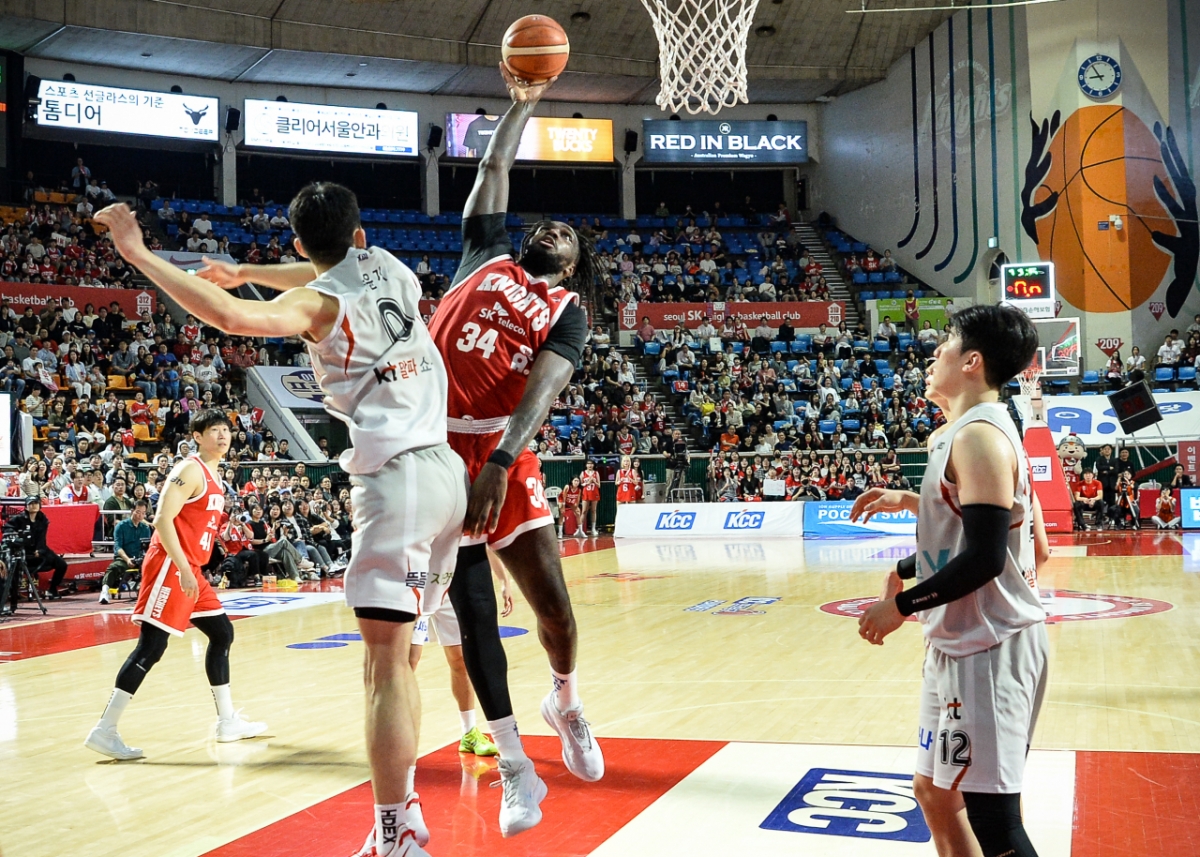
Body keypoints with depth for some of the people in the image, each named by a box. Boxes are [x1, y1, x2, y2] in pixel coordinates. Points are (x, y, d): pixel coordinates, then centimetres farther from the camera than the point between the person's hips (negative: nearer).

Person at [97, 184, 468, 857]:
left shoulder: (320, 302, -5)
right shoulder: (388, 266, 15)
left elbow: (233, 317, -24)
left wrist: (140, 255, -16)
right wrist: (244, 271, 39)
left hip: (396, 479, -8)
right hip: (447, 468, 8)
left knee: (387, 664, -8)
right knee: (397, 654, 18)